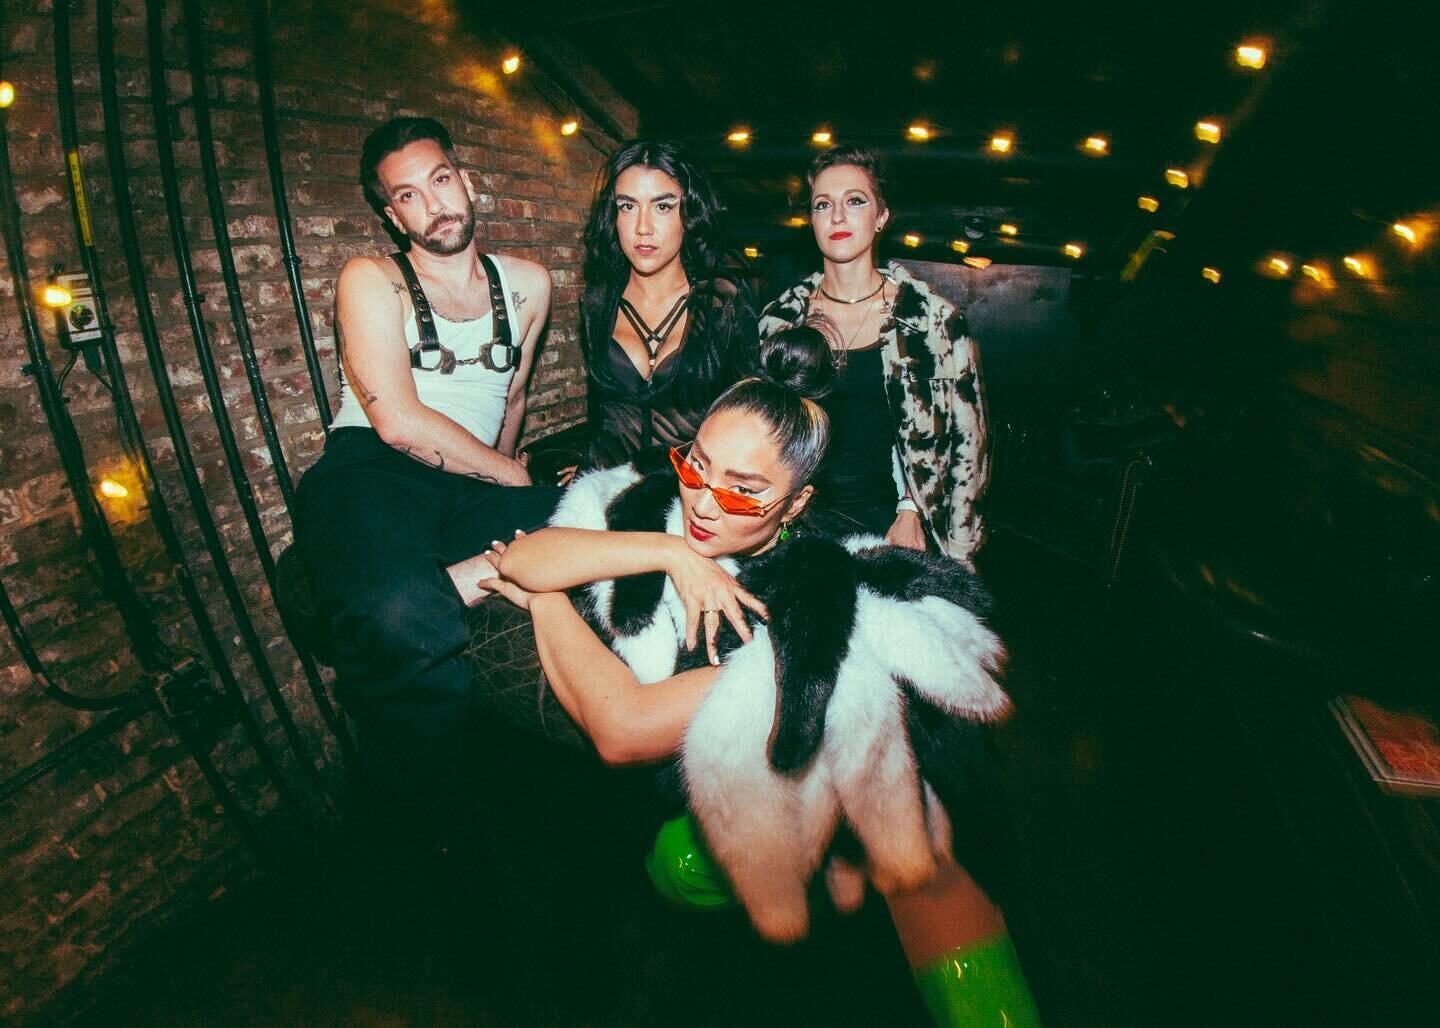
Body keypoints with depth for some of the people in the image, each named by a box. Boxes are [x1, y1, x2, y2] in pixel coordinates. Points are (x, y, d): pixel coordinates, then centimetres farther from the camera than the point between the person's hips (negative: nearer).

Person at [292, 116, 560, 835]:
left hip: (477, 490, 4)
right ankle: (419, 839, -12)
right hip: (372, 475, -3)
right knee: (407, 623, -38)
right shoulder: (371, 281, 7)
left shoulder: (525, 284, 21)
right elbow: (396, 419, -7)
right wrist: (515, 478, -4)